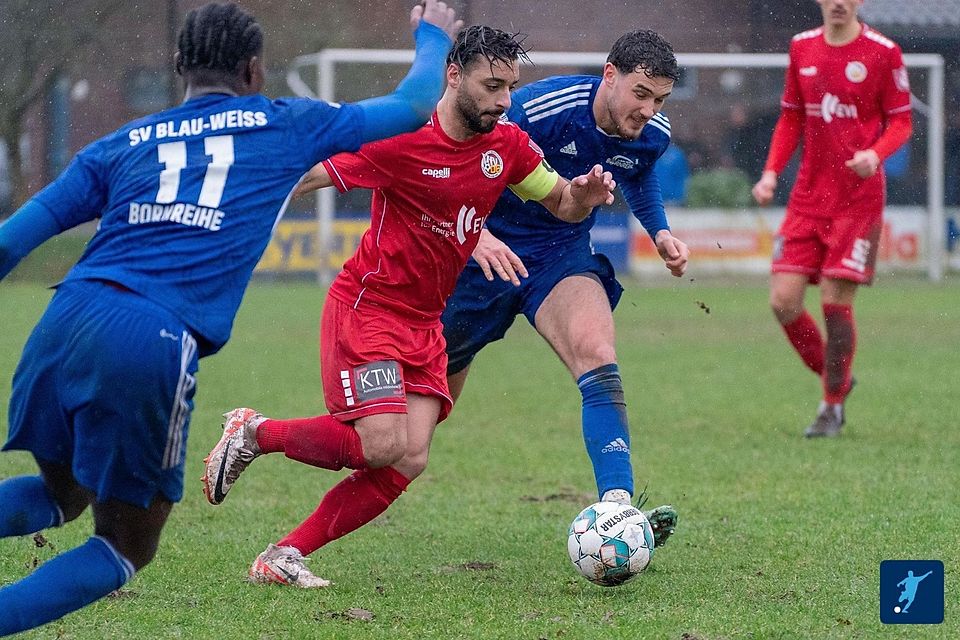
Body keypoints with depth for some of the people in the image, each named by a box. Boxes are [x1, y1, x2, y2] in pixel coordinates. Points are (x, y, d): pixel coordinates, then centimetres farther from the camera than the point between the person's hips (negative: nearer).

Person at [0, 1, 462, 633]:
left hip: (66, 320, 4)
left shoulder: (122, 145, 23)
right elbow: (415, 104, 31)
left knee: (62, 496, 28)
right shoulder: (286, 127, 17)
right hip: (155, 346, -4)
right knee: (127, 547, 10)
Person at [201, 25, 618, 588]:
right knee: (384, 447, -20)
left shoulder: (508, 145, 2)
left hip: (425, 324, 7)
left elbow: (562, 205, 14)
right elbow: (307, 177, -12)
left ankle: (282, 558, -1)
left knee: (408, 463, -7)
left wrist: (583, 194, -9)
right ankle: (252, 433, 3)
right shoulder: (403, 138, -17)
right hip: (365, 306, -7)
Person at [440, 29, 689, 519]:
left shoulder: (653, 134, -9)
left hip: (563, 254, 3)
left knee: (596, 354, -27)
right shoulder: (538, 109, -28)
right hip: (491, 253, -3)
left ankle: (616, 509, -36)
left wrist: (659, 232, 2)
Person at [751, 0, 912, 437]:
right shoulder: (801, 47, 9)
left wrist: (875, 154, -21)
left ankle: (833, 405, 9)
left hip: (859, 199, -4)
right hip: (808, 196, 4)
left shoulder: (883, 52, -5)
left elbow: (901, 122, -1)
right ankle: (836, 378, 19)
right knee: (783, 299, -5)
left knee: (835, 299, -8)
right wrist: (771, 172, 3)